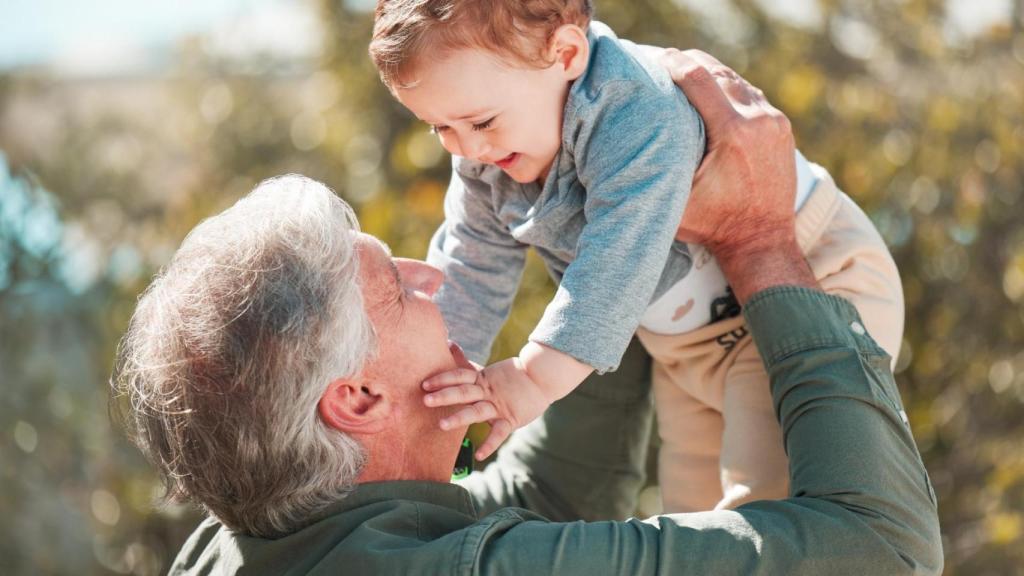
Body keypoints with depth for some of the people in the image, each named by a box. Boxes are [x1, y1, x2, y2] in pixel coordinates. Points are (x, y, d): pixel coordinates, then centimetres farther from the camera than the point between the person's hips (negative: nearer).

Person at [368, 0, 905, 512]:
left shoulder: (640, 111, -35)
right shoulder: (485, 158, -7)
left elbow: (621, 257, -44)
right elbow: (470, 270, 3)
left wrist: (538, 374, -51)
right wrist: (432, 375, -4)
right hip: (686, 340, 9)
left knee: (764, 493, -25)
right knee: (691, 503, 16)